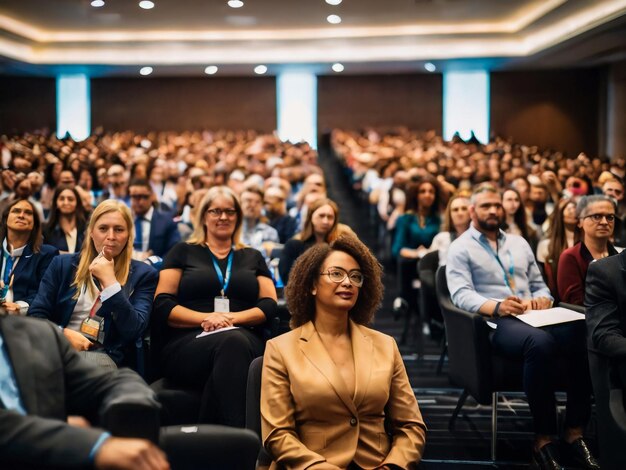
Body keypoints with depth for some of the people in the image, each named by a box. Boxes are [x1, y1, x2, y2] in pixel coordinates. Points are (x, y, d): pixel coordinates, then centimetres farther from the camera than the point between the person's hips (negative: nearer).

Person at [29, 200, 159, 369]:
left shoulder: (143, 274, 7)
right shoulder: (63, 264, 14)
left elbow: (134, 332, -7)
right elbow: (36, 314, 9)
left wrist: (109, 280, -9)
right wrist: (63, 333, -12)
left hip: (103, 355, -3)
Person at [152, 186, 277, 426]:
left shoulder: (253, 257, 25)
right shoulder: (183, 252, 19)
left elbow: (270, 305, 12)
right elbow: (163, 305, 7)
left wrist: (232, 318, -8)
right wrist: (205, 318, -11)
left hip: (244, 338, 1)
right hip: (188, 342, -1)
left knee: (233, 342, -39)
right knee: (230, 342, -38)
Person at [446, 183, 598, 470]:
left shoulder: (518, 243, 26)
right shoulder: (461, 248, 8)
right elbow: (462, 295, -7)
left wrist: (542, 299, 0)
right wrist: (496, 307, -25)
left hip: (534, 319, 5)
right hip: (495, 323, -5)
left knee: (584, 336, -28)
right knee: (541, 342, -39)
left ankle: (575, 433, -22)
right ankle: (544, 439, -30)